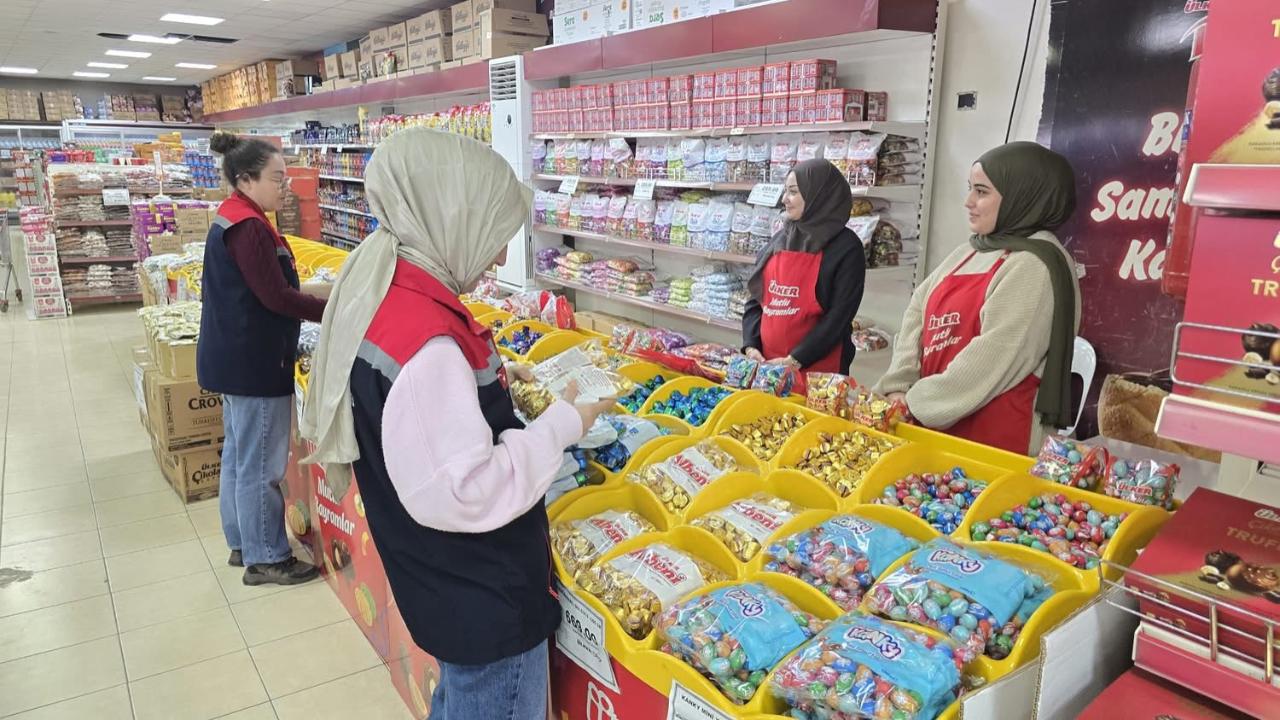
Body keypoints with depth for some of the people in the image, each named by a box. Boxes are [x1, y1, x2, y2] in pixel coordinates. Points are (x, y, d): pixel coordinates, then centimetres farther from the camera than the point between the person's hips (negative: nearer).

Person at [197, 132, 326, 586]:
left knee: (238, 455, 18)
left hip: (234, 356, 11)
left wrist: (322, 299, 13)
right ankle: (265, 559, 12)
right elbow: (277, 296, -23)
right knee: (260, 463, 0)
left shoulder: (230, 220, 12)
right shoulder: (249, 226, -20)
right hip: (253, 361, -11)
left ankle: (242, 544, 31)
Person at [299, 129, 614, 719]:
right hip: (485, 602, -9)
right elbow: (463, 493, -30)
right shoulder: (424, 343, -31)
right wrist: (559, 426, -21)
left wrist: (499, 383, 4)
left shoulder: (382, 293, 0)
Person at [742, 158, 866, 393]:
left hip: (817, 370, -5)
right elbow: (756, 298, 10)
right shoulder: (780, 239, 9)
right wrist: (750, 346, -3)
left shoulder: (845, 247, -7)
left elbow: (839, 316, -13)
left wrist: (795, 360, -17)